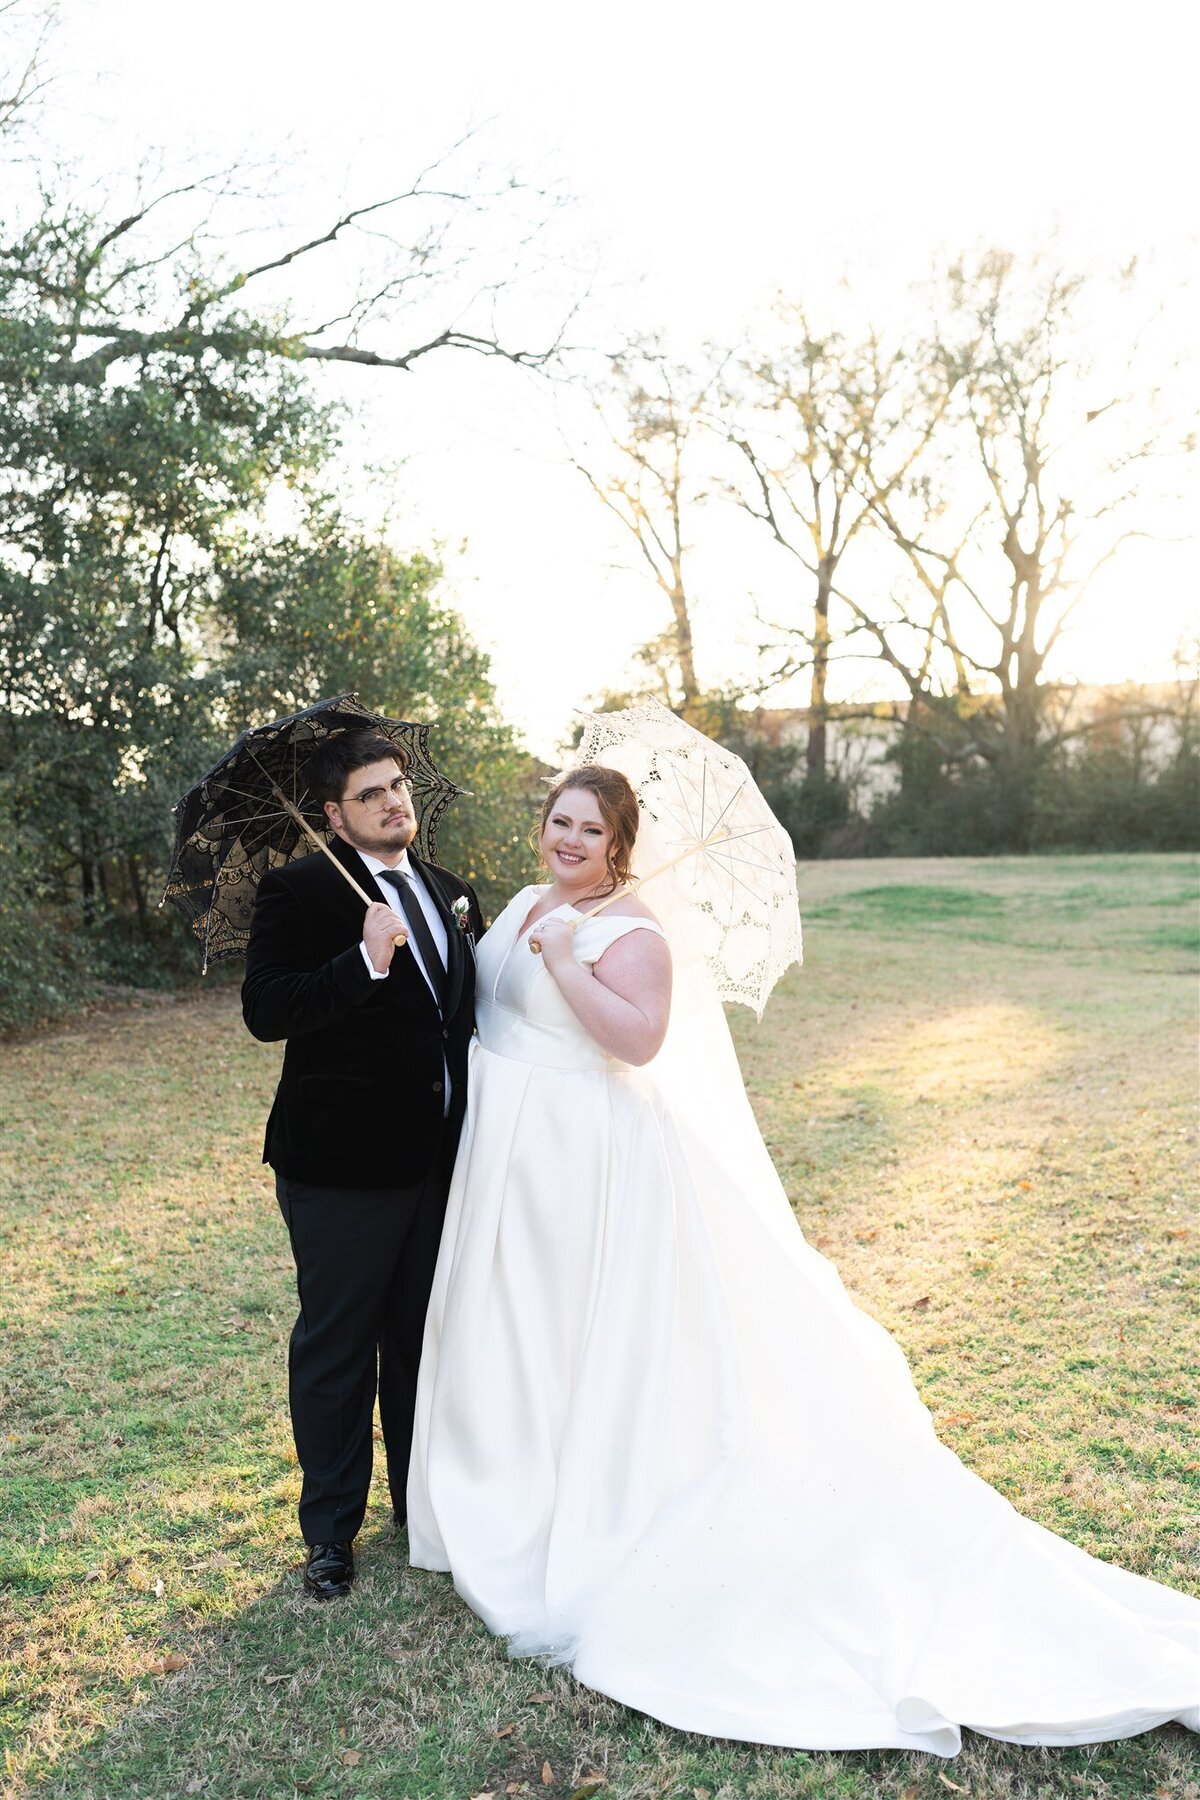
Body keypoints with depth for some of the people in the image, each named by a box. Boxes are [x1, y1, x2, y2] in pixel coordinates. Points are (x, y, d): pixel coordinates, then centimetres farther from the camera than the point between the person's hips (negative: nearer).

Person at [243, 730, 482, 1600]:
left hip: (439, 1161, 6)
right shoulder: (300, 890, -10)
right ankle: (332, 1528, 28)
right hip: (342, 1168, -6)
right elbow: (265, 1009, -20)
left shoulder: (450, 892, 10)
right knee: (337, 1348, 10)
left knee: (423, 1340, 20)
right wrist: (363, 963, -31)